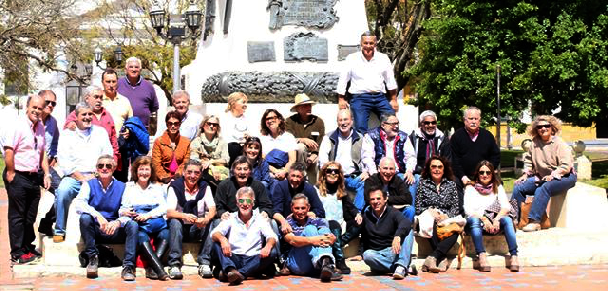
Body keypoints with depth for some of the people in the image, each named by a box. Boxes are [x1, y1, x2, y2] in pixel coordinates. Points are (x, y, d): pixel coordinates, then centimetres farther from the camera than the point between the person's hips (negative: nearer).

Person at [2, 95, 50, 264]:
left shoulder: (40, 127, 12)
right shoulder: (18, 126, -13)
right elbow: (8, 151, -19)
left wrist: (46, 174, 14)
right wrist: (10, 174, -16)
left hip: (33, 177, 7)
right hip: (18, 177, -7)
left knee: (30, 216, 15)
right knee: (17, 216, 1)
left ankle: (28, 247, 29)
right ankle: (17, 253, 8)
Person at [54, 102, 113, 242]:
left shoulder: (101, 132, 17)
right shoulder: (67, 134, 10)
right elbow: (64, 162, 0)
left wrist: (95, 176, -5)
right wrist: (82, 178, -10)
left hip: (97, 177, 1)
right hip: (73, 177, -1)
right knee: (62, 191, -33)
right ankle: (59, 231, -17)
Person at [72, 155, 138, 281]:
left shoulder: (121, 187, 6)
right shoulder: (89, 184, 4)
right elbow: (79, 204, -14)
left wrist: (119, 222, -30)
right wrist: (97, 215, -32)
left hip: (115, 232, 0)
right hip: (94, 230, 0)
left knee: (133, 224, -27)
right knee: (85, 217, -30)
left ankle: (128, 266, -27)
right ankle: (93, 258, -17)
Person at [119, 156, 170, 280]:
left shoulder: (157, 187, 22)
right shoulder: (129, 187, 19)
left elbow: (164, 207, 8)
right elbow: (122, 209, 12)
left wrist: (148, 215, -10)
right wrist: (124, 212, -14)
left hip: (155, 222, 2)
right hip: (137, 223, -2)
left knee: (165, 235, -31)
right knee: (142, 237, -35)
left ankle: (151, 268, -40)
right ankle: (159, 270, -46)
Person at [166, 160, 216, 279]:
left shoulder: (205, 187, -2)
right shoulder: (175, 187, -9)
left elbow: (212, 209, -13)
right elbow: (169, 213, -19)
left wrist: (206, 219, -38)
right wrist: (185, 216, -41)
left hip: (198, 229, 2)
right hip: (181, 228, -2)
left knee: (211, 223, -27)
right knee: (175, 222, -33)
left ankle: (204, 263, -28)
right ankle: (174, 264, -34)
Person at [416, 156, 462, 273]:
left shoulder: (451, 184, 19)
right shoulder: (423, 183, 14)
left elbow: (456, 207, 11)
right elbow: (418, 208, 8)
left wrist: (446, 216, -9)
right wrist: (430, 212, -12)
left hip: (447, 219, 1)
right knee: (431, 225, -39)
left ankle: (432, 257, -41)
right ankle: (442, 259, -36)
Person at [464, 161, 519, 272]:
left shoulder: (497, 187, 16)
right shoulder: (470, 188, 9)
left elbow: (506, 207, 2)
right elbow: (468, 210, -5)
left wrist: (496, 219, -18)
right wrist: (483, 219, -21)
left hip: (493, 222, 2)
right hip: (476, 223, -2)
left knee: (507, 220, -28)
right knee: (474, 220, -35)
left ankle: (514, 256, -40)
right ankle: (481, 255, -49)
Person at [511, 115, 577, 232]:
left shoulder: (560, 144, -12)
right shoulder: (535, 143, 5)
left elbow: (566, 167, -18)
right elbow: (529, 160, 15)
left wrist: (552, 176, -25)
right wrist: (525, 174, 2)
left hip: (563, 177, -6)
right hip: (541, 177, 7)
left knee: (544, 188, -36)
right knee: (518, 187, -11)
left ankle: (534, 221, -40)